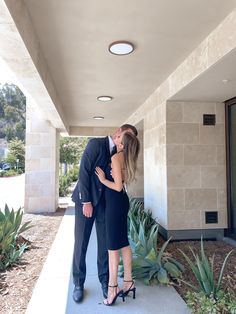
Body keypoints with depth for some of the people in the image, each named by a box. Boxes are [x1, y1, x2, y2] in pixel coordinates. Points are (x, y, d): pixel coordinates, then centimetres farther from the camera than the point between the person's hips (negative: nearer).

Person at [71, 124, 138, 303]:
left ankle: (105, 280, 24)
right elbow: (84, 172, -15)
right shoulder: (96, 144, -10)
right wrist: (86, 202, -16)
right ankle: (79, 283, 21)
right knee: (81, 243, 4)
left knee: (105, 243, 7)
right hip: (86, 199, -4)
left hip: (105, 201, 5)